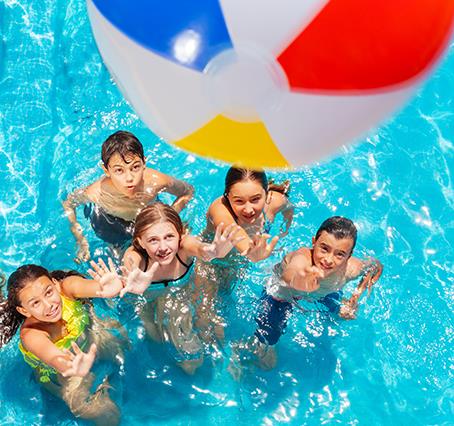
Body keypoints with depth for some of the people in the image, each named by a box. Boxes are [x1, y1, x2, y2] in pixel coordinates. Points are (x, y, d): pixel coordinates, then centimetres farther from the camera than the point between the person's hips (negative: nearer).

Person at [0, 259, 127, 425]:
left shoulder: (67, 287, -31)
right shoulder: (31, 335, -37)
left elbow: (83, 285, -53)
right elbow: (53, 356, -57)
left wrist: (109, 288, -77)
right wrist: (75, 369, -80)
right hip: (62, 375, -4)